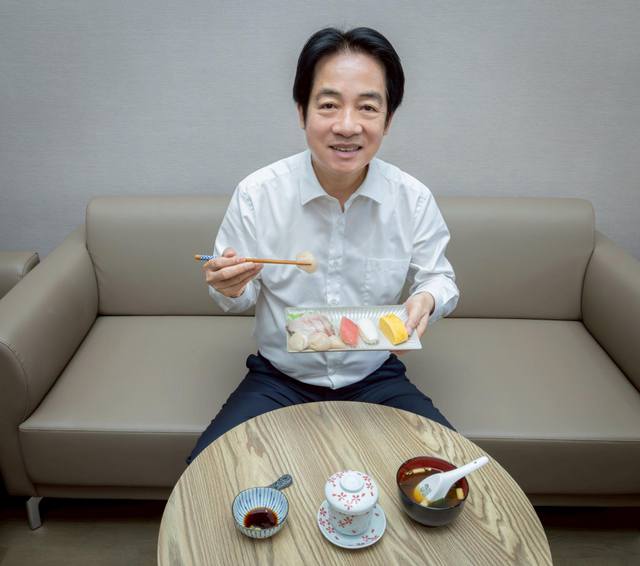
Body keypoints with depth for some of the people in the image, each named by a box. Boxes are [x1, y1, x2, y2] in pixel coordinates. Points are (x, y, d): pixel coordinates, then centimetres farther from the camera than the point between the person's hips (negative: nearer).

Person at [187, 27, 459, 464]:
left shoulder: (414, 199, -11)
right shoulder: (256, 194, -13)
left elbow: (439, 278, 2)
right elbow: (241, 299, -1)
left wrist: (428, 298, -22)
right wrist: (230, 288, -25)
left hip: (375, 379, 1)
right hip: (279, 378, 0)